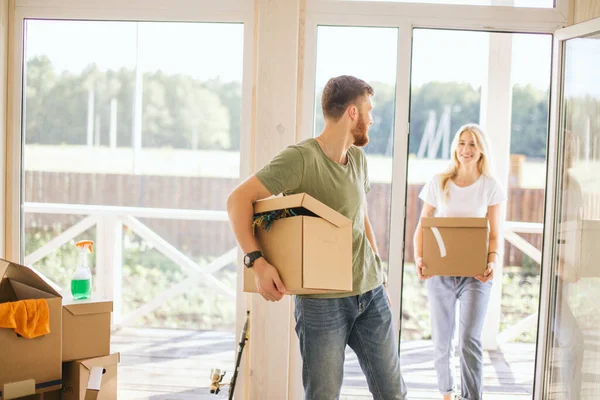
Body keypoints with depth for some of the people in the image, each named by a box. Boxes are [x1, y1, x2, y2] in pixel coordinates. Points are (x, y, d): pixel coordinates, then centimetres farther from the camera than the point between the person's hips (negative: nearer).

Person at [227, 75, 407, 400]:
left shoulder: (358, 158, 11)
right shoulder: (301, 157, -14)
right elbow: (238, 200, -18)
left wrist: (377, 265, 16)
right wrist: (257, 261, -27)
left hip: (371, 292, 7)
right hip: (322, 300, -7)